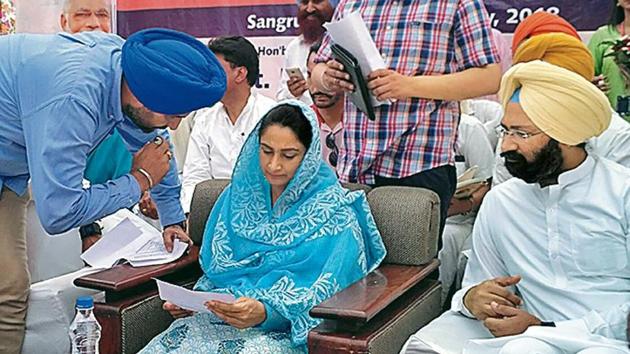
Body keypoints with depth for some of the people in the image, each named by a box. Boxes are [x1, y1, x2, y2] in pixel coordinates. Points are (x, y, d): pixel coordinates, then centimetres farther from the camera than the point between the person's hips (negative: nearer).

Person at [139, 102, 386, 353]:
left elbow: (323, 294, -10)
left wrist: (265, 313, -26)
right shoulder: (238, 195, 12)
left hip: (289, 330, -4)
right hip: (222, 313, 5)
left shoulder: (332, 213, -5)